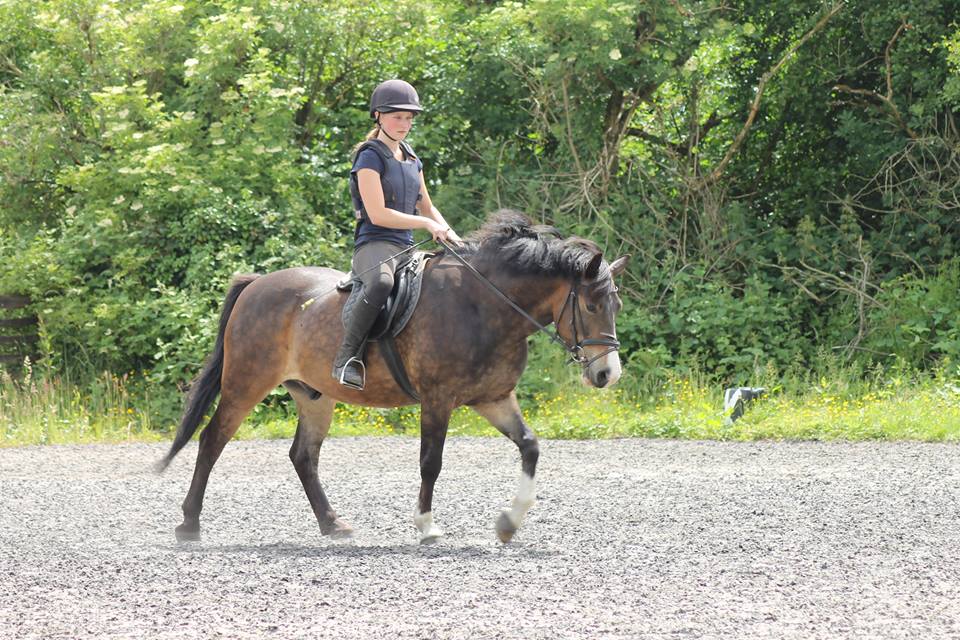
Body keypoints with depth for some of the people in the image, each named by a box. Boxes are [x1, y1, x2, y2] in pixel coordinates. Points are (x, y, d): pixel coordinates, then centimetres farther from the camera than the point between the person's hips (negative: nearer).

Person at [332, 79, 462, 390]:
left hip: (406, 248, 9)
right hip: (374, 245, -9)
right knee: (381, 283, -42)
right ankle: (346, 358, -35)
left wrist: (448, 233, 6)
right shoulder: (370, 157, -6)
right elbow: (378, 214, -15)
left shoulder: (411, 159, 19)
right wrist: (427, 224, -14)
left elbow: (426, 207, 26)